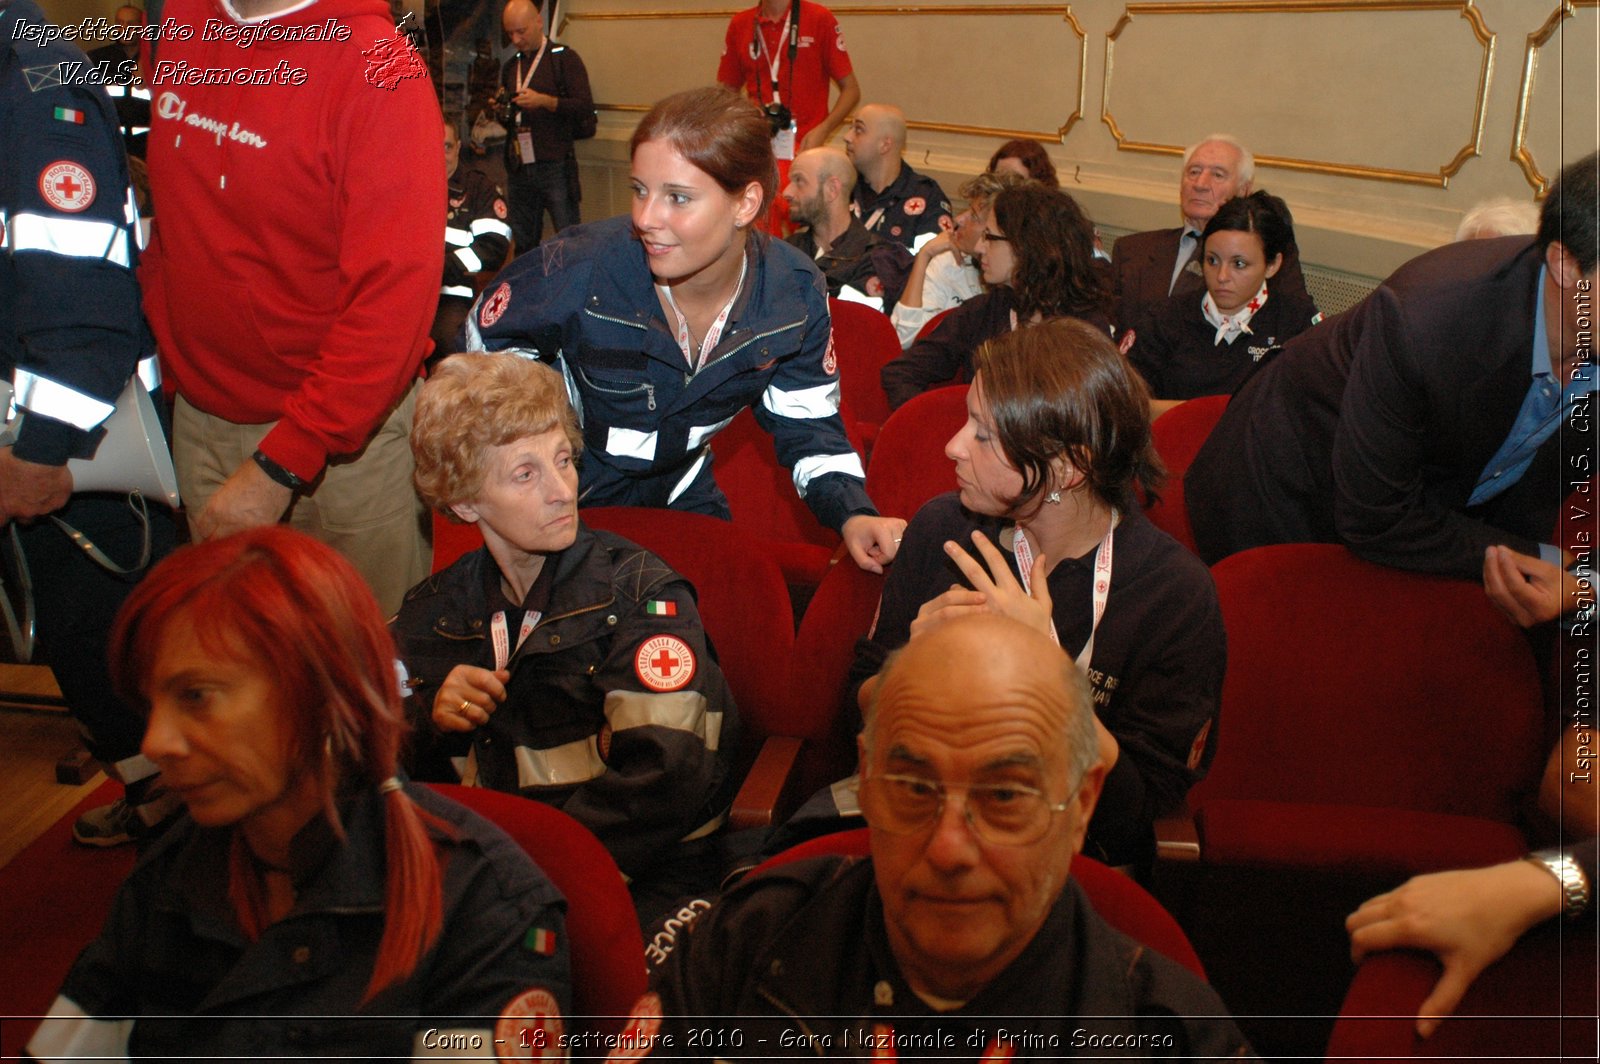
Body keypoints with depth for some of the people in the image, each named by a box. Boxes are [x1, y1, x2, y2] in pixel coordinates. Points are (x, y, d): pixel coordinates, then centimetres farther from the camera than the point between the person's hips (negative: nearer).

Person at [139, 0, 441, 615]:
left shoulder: (377, 65, -18)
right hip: (199, 413, 6)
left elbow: (396, 293, -23)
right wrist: (165, 343, 6)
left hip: (346, 433, -5)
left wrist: (280, 465, -23)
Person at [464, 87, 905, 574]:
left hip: (682, 493, 4)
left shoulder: (795, 293, -19)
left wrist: (853, 514, -24)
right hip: (566, 500, -3)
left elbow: (808, 425, -8)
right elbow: (488, 340, -8)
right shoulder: (582, 269, -29)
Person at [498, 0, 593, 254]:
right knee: (523, 244, 6)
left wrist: (543, 101, -20)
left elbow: (586, 107, -10)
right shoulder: (510, 67, 20)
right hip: (519, 168, 6)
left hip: (554, 165, -6)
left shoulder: (564, 58, 1)